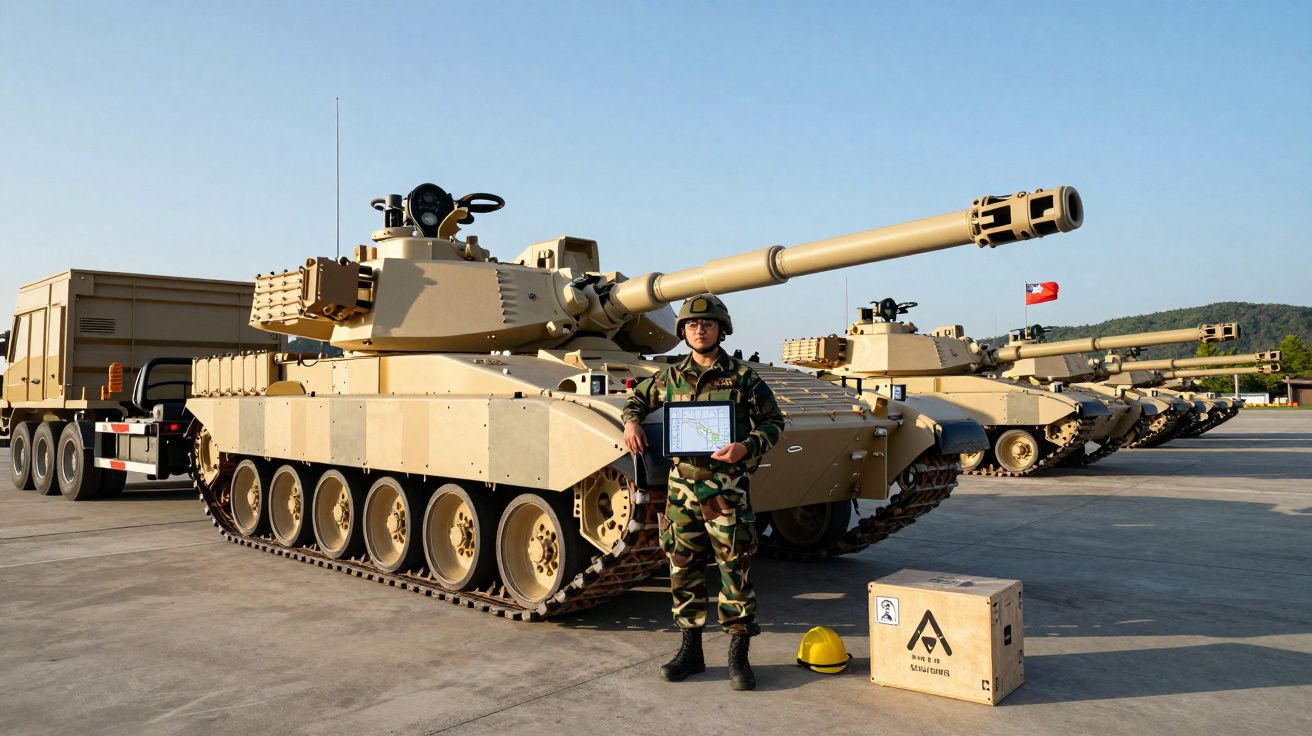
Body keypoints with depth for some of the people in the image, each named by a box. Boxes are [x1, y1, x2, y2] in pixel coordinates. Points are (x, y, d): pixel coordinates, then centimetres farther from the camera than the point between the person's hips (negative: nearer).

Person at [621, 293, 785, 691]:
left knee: (735, 570, 0)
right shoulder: (670, 377, 8)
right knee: (684, 570, 10)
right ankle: (690, 650, 24)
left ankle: (738, 657, 11)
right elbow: (637, 399, 25)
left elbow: (774, 421, 2)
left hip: (726, 487, -3)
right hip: (681, 484, 4)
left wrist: (747, 447, -15)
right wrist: (631, 422, 4)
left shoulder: (742, 376, -1)